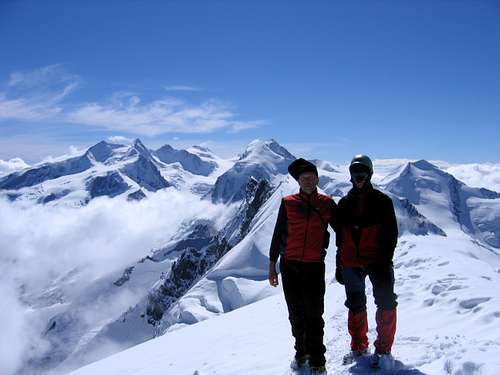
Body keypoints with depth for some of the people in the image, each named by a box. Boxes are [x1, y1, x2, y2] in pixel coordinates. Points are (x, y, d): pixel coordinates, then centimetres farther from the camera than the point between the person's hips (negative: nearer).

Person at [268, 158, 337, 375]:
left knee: (314, 314, 1)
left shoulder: (327, 204, 2)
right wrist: (272, 264, 7)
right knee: (296, 313, 13)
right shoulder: (288, 203, 2)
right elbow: (278, 234, 7)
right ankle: (301, 351, 30)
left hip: (315, 266, -1)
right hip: (289, 266, 2)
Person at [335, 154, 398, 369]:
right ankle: (359, 346, 25)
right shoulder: (344, 203, 11)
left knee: (385, 303, -7)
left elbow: (391, 233, -2)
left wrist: (385, 260, -12)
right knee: (355, 305, 11)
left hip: (377, 261, -3)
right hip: (351, 263, 3)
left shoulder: (382, 201, 1)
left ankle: (383, 349, 7)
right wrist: (339, 264, 12)